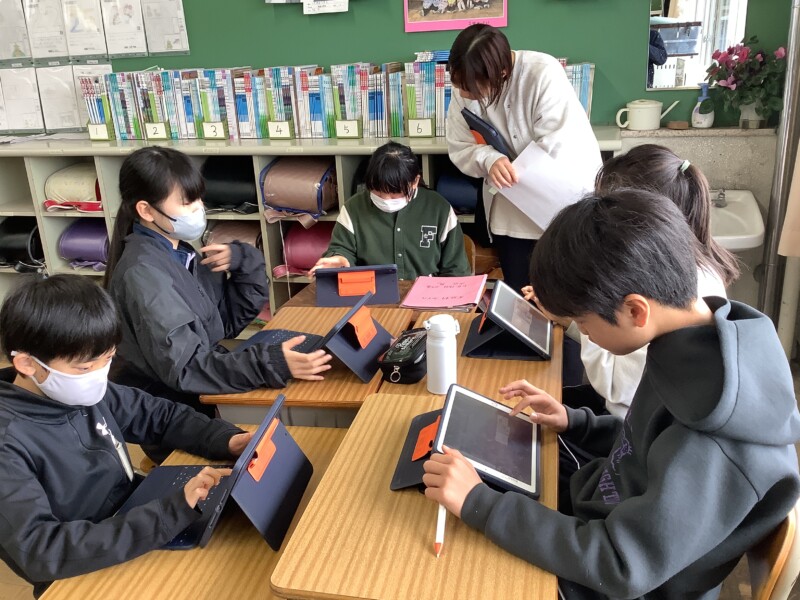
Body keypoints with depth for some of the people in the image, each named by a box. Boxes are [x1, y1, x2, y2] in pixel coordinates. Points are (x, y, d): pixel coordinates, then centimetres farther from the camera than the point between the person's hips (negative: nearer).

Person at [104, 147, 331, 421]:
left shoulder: (178, 253, 3)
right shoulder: (142, 273, -21)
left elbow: (229, 321, 6)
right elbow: (183, 367, -27)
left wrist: (243, 262, -10)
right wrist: (272, 364, -36)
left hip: (192, 396, 7)